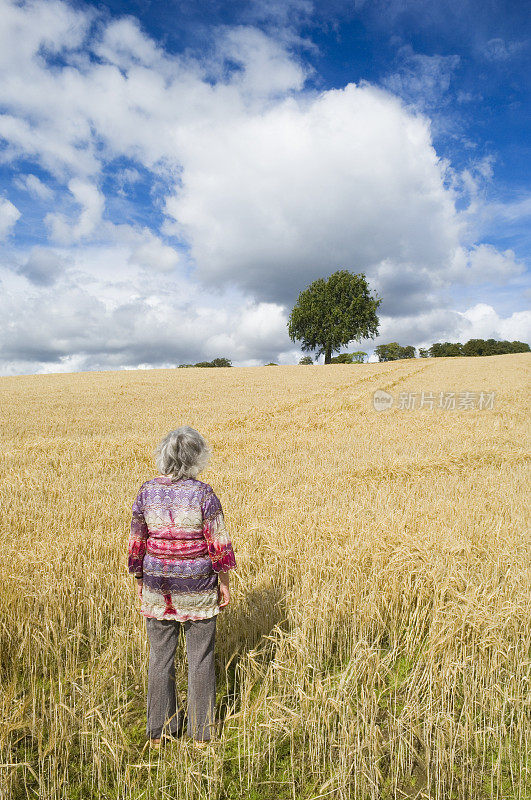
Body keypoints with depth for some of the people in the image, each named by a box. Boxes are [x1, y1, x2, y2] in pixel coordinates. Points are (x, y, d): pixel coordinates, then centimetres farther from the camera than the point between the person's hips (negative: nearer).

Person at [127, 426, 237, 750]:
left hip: (158, 585, 3)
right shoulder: (204, 493, -16)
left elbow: (137, 543, 0)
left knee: (161, 655, 16)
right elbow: (219, 544, -12)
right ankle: (202, 732, 26)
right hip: (198, 587, -2)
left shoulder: (147, 492, -7)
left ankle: (158, 731, 30)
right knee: (201, 657, 13)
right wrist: (225, 584, 1)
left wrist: (140, 581, 12)